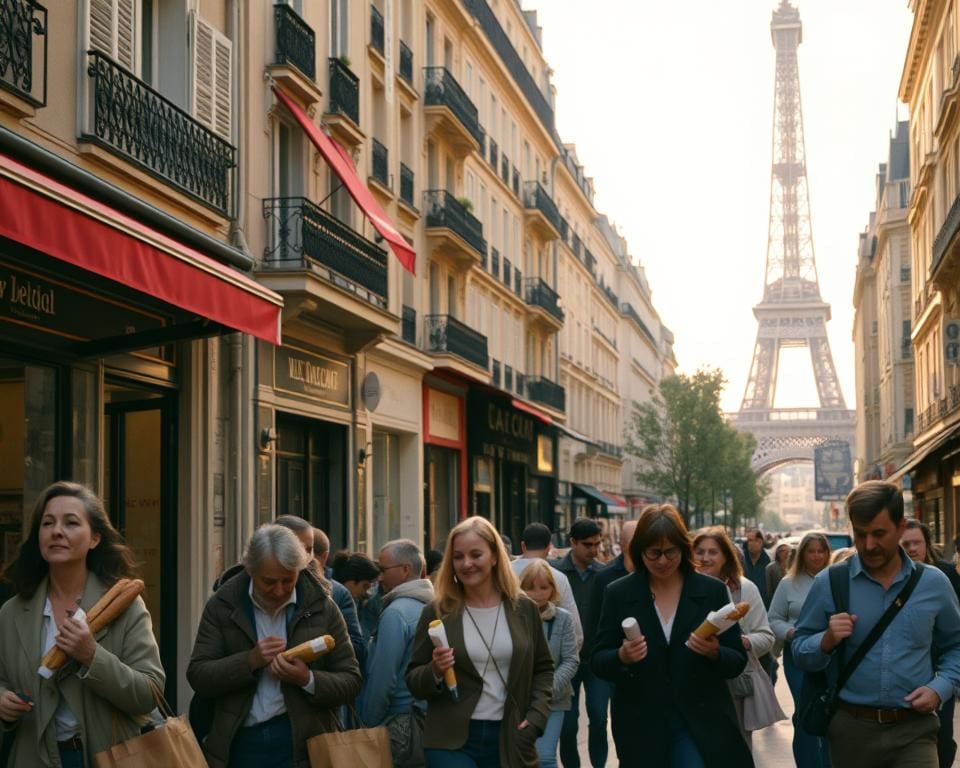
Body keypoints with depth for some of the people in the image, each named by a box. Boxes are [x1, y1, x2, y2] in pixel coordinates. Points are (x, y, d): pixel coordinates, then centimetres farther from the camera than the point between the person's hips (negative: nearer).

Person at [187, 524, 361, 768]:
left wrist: (308, 680, -19)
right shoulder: (222, 605, -2)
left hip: (301, 743, 0)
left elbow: (351, 682, -1)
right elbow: (197, 677, -5)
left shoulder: (321, 607, -3)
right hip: (238, 744, 1)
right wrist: (250, 661, -19)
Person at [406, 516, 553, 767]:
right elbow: (413, 681, 3)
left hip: (509, 740, 2)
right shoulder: (437, 613, -2)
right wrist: (435, 672, -18)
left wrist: (535, 718, -1)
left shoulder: (524, 608, 3)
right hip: (451, 741, -2)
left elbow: (543, 669, 12)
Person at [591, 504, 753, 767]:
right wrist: (622, 657, -19)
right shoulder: (619, 593, 0)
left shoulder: (712, 591, 0)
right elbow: (598, 662, 2)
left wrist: (715, 653, -19)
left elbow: (738, 661, 2)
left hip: (701, 725, -1)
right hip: (642, 727, 1)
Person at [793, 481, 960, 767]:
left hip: (914, 731, 0)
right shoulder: (829, 583, -2)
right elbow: (800, 653, 3)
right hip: (851, 730, 0)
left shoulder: (934, 583, 3)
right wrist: (827, 641, -17)